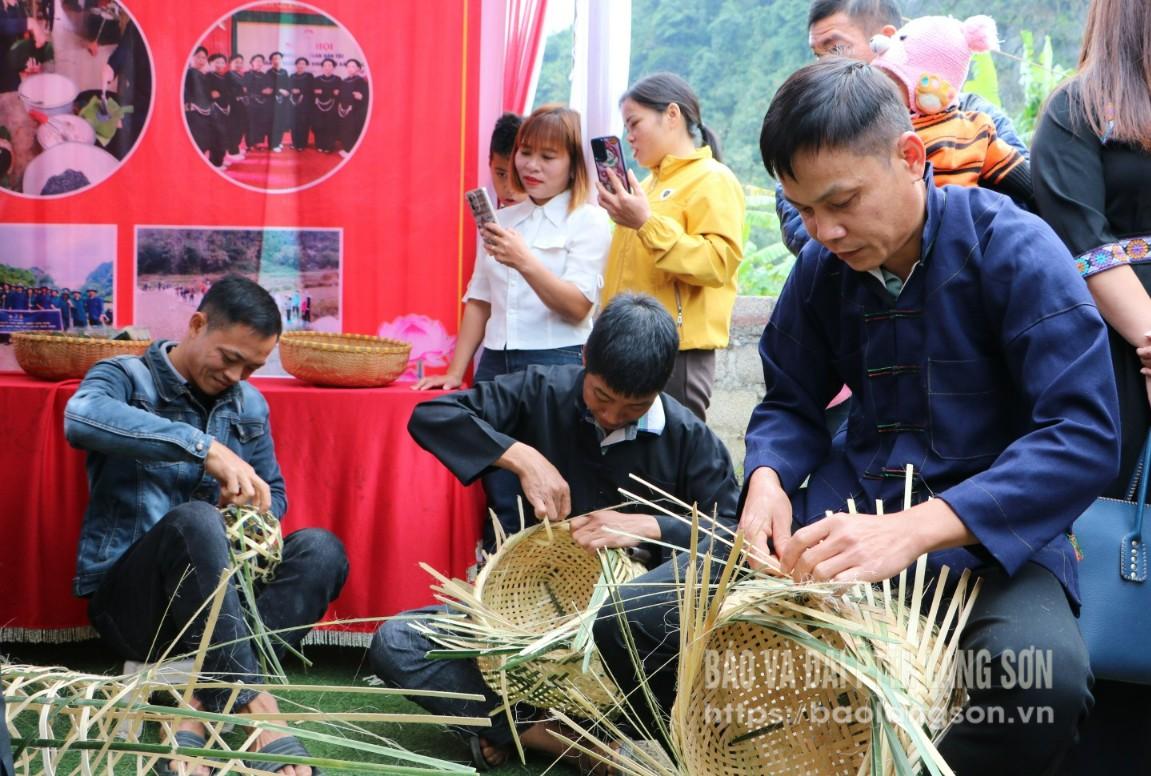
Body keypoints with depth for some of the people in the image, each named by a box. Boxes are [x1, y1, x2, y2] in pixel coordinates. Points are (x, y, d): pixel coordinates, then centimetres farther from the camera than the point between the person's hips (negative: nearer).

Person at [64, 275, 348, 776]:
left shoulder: (249, 404, 13)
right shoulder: (125, 377, -3)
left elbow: (274, 494, 20)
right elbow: (81, 418, -27)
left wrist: (255, 513, -6)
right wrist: (204, 447, -35)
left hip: (214, 592, 5)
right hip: (125, 596, -5)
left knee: (320, 550, -22)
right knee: (195, 520, -36)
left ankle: (199, 712, -34)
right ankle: (255, 713, -40)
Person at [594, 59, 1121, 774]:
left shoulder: (1012, 248, -12)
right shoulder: (821, 266, 4)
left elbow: (1085, 434, -20)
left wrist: (915, 529, -32)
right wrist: (768, 481, -11)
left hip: (989, 527, -4)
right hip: (849, 505, 5)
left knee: (1044, 678, -38)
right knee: (630, 625, -11)